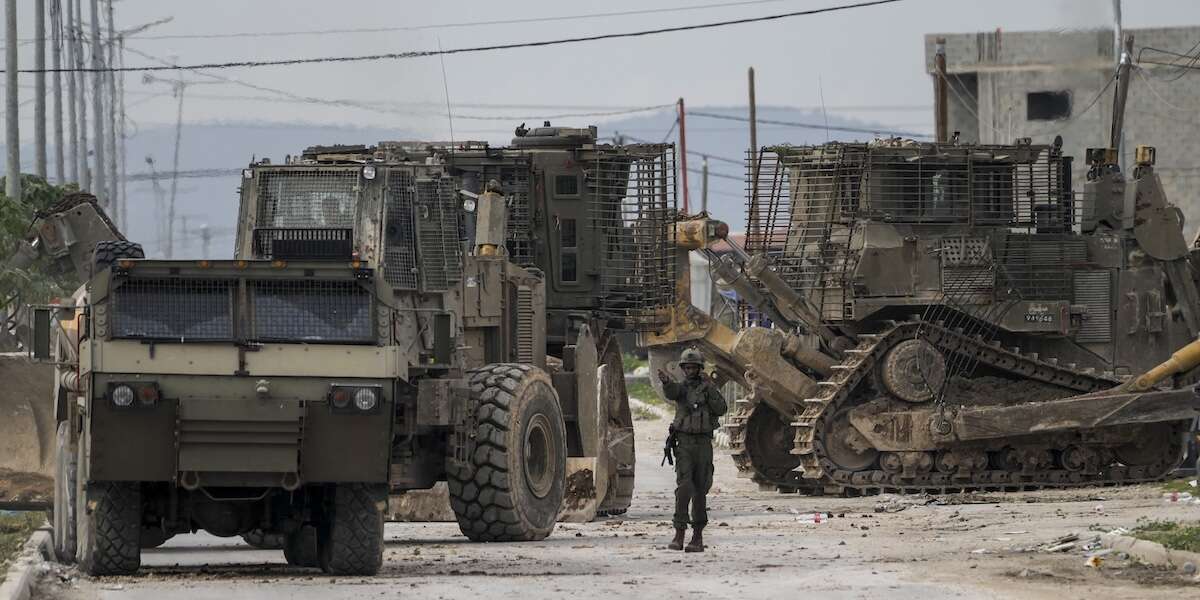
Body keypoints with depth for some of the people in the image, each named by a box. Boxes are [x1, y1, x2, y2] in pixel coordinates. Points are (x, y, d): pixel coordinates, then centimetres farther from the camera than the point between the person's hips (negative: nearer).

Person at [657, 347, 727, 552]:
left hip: (703, 444, 1)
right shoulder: (681, 388, 6)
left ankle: (698, 536, 12)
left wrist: (709, 386, -14)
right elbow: (671, 393, -20)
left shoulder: (708, 389, 8)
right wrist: (666, 381, -43)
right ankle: (679, 534, -18)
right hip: (684, 443, -1)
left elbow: (721, 409, -8)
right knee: (684, 487, -16)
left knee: (700, 491, 4)